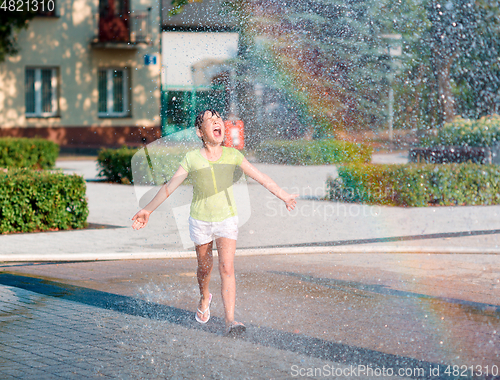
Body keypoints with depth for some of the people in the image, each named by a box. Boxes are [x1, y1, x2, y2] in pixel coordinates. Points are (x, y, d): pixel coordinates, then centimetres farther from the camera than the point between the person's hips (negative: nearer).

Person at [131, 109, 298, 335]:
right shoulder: (192, 159, -9)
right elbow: (170, 186, -3)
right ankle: (204, 299, 48)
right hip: (200, 221, 0)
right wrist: (148, 210, -5)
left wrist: (283, 196, 7)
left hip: (227, 219, 0)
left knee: (227, 268, -14)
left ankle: (230, 321, -17)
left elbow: (260, 178, 2)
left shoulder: (232, 155, -6)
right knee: (205, 267, 15)